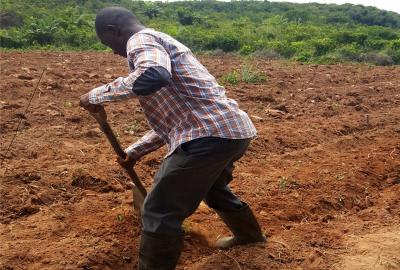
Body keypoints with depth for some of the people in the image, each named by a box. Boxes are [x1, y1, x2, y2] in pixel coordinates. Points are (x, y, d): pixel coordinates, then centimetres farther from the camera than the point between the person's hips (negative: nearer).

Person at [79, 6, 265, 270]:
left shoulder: (141, 39, -3)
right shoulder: (160, 43, 28)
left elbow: (154, 77, -29)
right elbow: (173, 116, 32)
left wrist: (98, 95, -16)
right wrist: (135, 151, 35)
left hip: (210, 135, -11)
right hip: (233, 129, 11)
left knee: (159, 213, 0)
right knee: (211, 187, 35)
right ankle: (250, 234, 58)